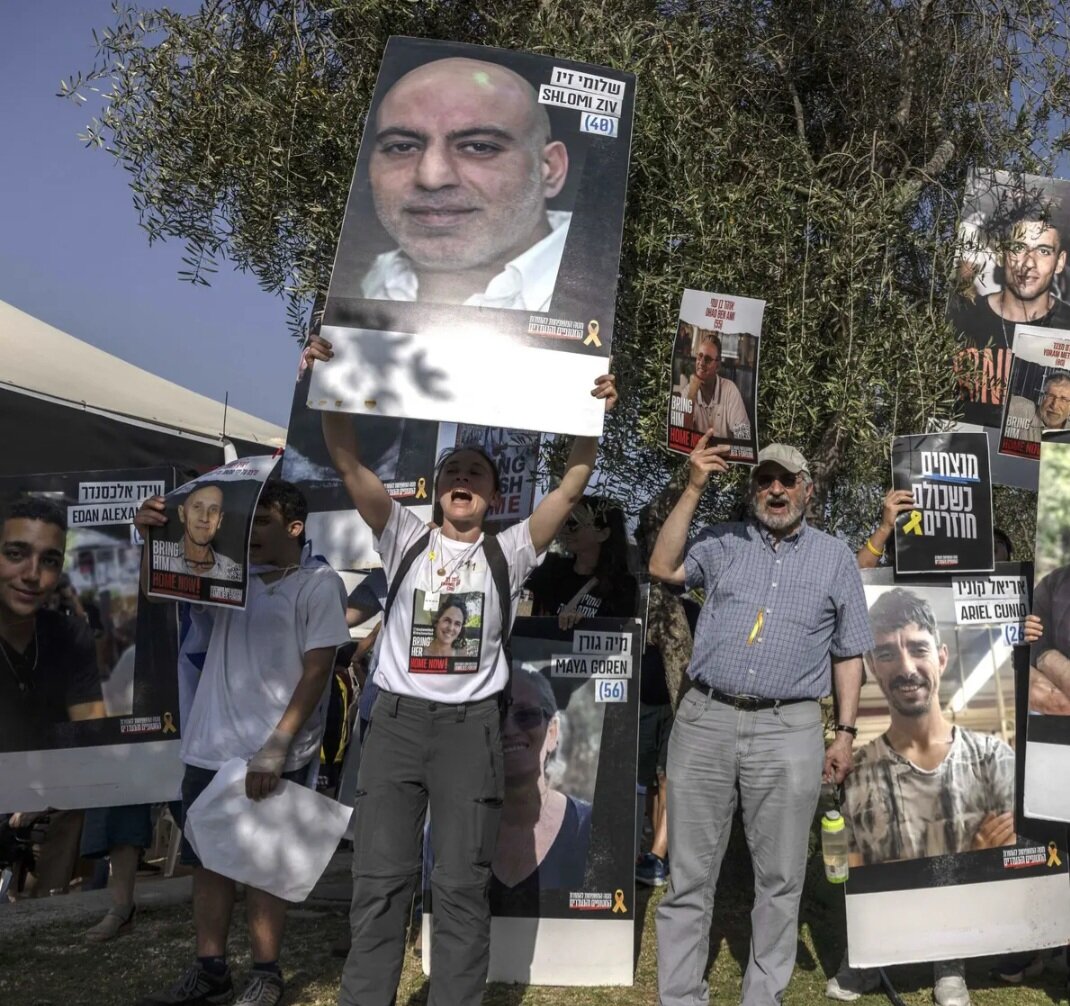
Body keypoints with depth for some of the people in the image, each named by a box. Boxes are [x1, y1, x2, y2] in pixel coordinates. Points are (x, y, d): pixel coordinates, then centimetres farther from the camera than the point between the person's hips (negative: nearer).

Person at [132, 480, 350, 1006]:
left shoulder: (319, 584, -5)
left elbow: (316, 671, -11)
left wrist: (277, 746, -17)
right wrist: (151, 539, -10)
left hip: (272, 757, -5)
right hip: (209, 748, 5)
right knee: (207, 861, 12)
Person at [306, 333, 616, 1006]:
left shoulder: (508, 554, 8)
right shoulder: (406, 539, 9)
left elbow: (571, 489, -1)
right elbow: (350, 464, 0)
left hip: (470, 725, -1)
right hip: (397, 719, 1)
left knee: (463, 887, 3)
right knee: (380, 881, 3)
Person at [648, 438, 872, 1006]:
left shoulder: (835, 557, 11)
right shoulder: (722, 542, 11)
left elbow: (848, 655, 11)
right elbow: (663, 568, -6)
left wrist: (845, 733, 5)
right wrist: (694, 489, -6)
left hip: (788, 730, 0)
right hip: (705, 720, 1)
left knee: (779, 880, 7)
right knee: (689, 874, 5)